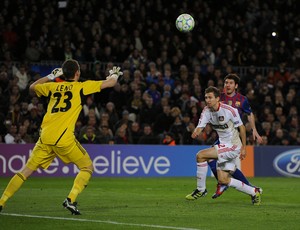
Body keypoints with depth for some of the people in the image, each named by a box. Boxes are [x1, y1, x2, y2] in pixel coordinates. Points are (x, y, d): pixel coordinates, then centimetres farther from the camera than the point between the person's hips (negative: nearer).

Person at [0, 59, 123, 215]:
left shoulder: (53, 86, 17)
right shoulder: (81, 87, 7)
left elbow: (32, 88, 36)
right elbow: (110, 83, 11)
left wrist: (50, 76, 42)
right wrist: (115, 74, 33)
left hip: (45, 138, 4)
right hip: (64, 138, -4)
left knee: (26, 171, 12)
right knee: (87, 167, 11)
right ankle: (70, 200, -7)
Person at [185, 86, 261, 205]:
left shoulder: (229, 110, -17)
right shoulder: (206, 111, 0)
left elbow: (241, 127, -7)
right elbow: (200, 126, -10)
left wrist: (244, 147, -4)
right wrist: (196, 132, -35)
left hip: (233, 145, -8)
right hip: (223, 144, 8)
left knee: (201, 155, -20)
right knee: (223, 180, 5)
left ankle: (201, 189, -6)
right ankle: (253, 192, 21)